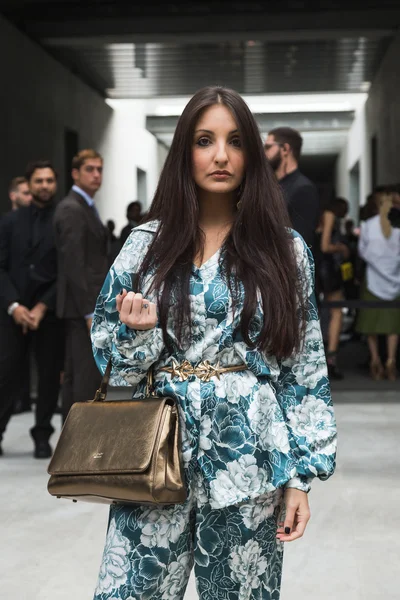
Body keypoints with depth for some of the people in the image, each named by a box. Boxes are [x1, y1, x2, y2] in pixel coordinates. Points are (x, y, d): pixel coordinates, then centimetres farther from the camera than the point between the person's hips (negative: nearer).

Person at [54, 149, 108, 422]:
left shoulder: (86, 207, 18)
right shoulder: (72, 209, -13)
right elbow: (73, 265, -19)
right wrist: (90, 312, -21)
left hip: (87, 307, 10)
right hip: (83, 307, -10)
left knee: (76, 376, 12)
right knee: (88, 376, -9)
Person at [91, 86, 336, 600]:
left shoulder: (284, 250, 2)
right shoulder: (148, 243, 5)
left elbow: (305, 368, 2)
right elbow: (110, 354, 10)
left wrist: (301, 474, -2)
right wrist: (139, 331, -12)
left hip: (246, 456, -1)